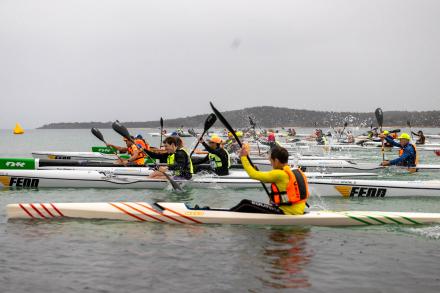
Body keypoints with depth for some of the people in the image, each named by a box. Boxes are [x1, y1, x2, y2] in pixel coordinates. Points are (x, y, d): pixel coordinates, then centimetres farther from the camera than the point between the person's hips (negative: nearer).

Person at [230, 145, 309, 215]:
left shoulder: (279, 174, -17)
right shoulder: (298, 172, 9)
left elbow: (254, 174, -13)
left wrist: (243, 157, -1)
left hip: (286, 213, -9)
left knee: (246, 205, -7)